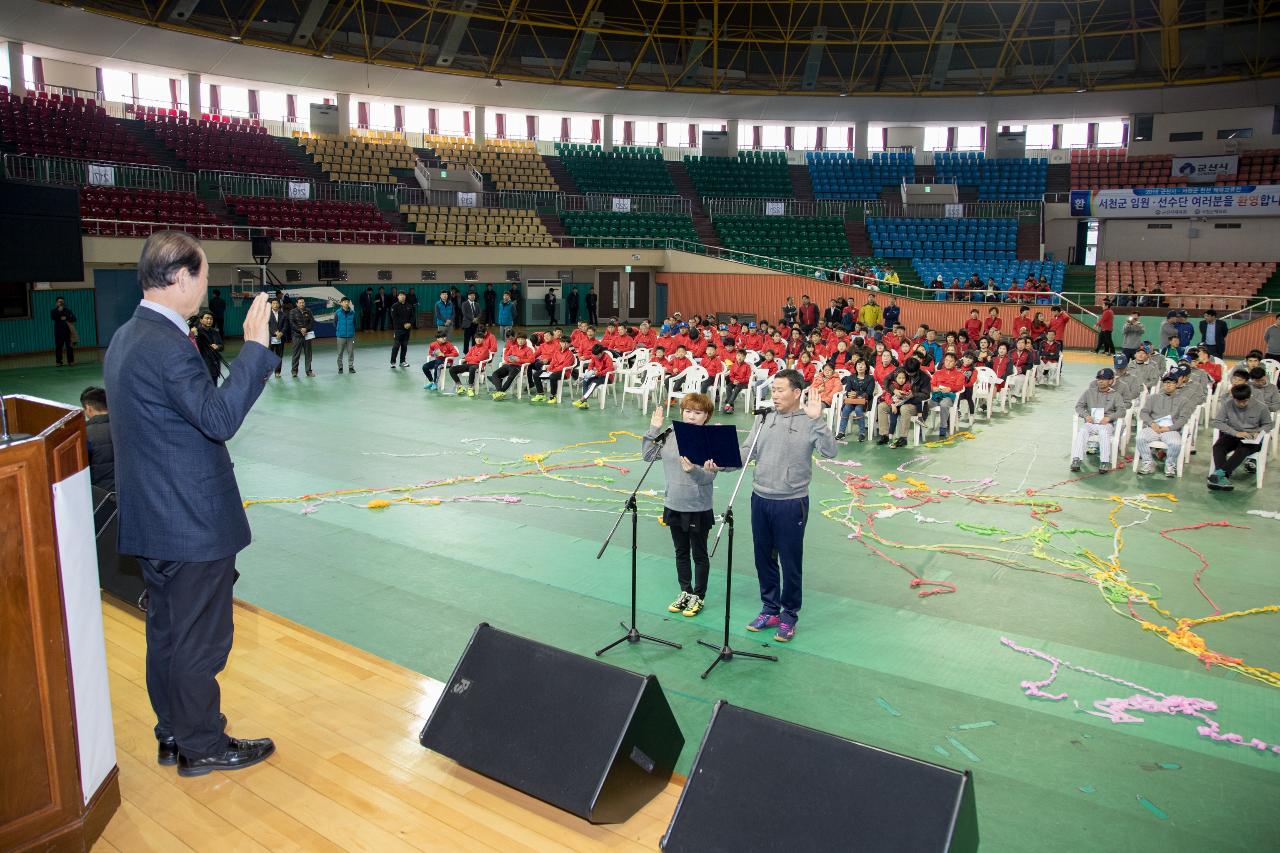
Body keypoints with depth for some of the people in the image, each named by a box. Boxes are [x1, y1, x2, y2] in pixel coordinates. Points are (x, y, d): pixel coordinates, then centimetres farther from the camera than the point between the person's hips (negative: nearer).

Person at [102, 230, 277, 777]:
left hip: (150, 521, 10)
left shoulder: (125, 338, 10)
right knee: (199, 640, 6)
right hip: (192, 522, -10)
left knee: (166, 632, 20)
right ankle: (202, 746, 21)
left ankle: (173, 734, 35)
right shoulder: (168, 345, -23)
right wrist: (256, 347, -28)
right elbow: (219, 418, -29)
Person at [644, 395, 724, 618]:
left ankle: (698, 596, 28)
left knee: (699, 554, 12)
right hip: (674, 505, 5)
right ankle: (685, 592, 36)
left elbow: (710, 476, -20)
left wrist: (693, 470, -39)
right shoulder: (671, 436, 0)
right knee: (681, 553, 20)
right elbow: (648, 455, 7)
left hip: (698, 509, -5)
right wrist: (653, 429, -1)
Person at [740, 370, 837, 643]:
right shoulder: (764, 418, 5)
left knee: (791, 563, 7)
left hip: (791, 503, -5)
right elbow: (747, 452, 4)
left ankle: (789, 616, 23)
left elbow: (830, 452, -22)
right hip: (760, 499, 5)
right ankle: (770, 610, 32)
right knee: (764, 559, 16)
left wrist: (817, 419, -31)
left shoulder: (809, 422, -9)